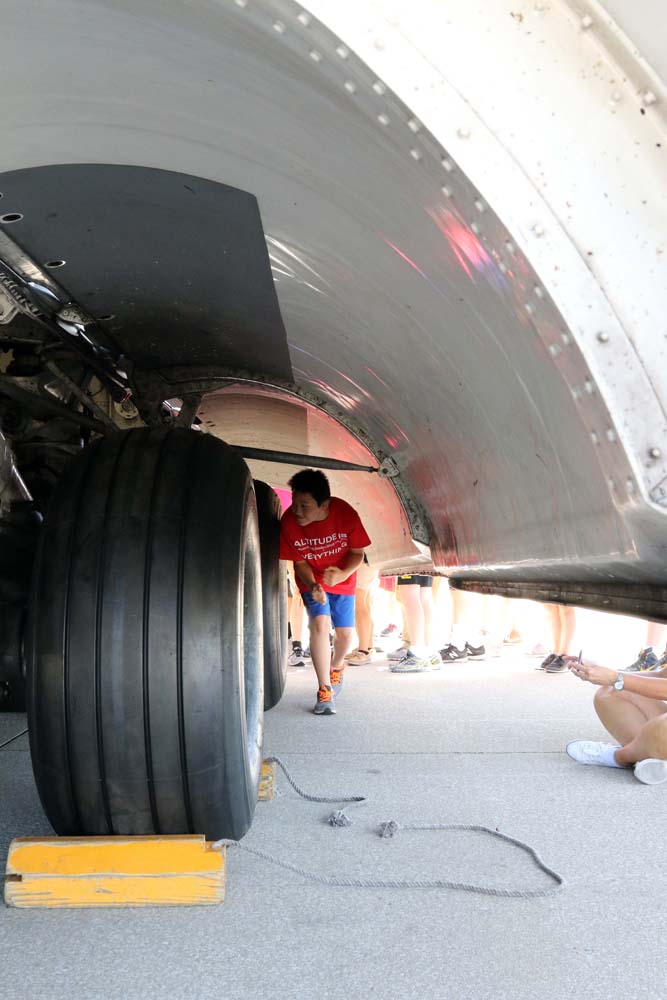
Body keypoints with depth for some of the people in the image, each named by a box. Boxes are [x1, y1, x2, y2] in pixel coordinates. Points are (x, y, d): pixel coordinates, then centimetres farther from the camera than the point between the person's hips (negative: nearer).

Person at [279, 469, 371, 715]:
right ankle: (325, 691, -12)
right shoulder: (289, 522, -27)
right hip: (311, 581, -1)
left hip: (342, 579, 1)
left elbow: (357, 552, -15)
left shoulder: (346, 515, -29)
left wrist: (343, 574, -34)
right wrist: (313, 586, -31)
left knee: (344, 632, 5)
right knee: (320, 623, -20)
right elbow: (299, 561, -13)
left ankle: (336, 666, 40)